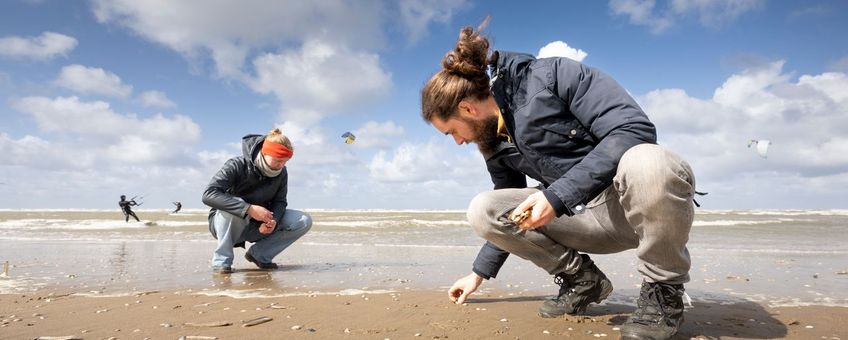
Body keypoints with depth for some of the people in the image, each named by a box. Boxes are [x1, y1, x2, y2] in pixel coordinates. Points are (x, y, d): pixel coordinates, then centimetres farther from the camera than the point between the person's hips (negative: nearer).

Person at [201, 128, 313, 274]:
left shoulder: (281, 172, -9)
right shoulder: (237, 165, -24)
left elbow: (280, 201, -4)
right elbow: (208, 195, -34)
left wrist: (273, 220, -29)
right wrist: (248, 208, -43)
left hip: (259, 226, 5)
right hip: (224, 223, -4)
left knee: (304, 221, -13)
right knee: (235, 208, -41)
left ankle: (259, 254, -2)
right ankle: (222, 260, -20)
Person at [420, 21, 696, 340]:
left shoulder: (553, 76, -16)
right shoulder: (493, 143, 5)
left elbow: (635, 128, -26)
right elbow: (511, 219, 16)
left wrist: (557, 195, -30)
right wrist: (479, 274, 18)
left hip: (646, 202, -5)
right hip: (585, 217, 6)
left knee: (644, 162, -41)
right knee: (482, 210, -11)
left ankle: (664, 290, -14)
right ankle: (581, 279, 4)